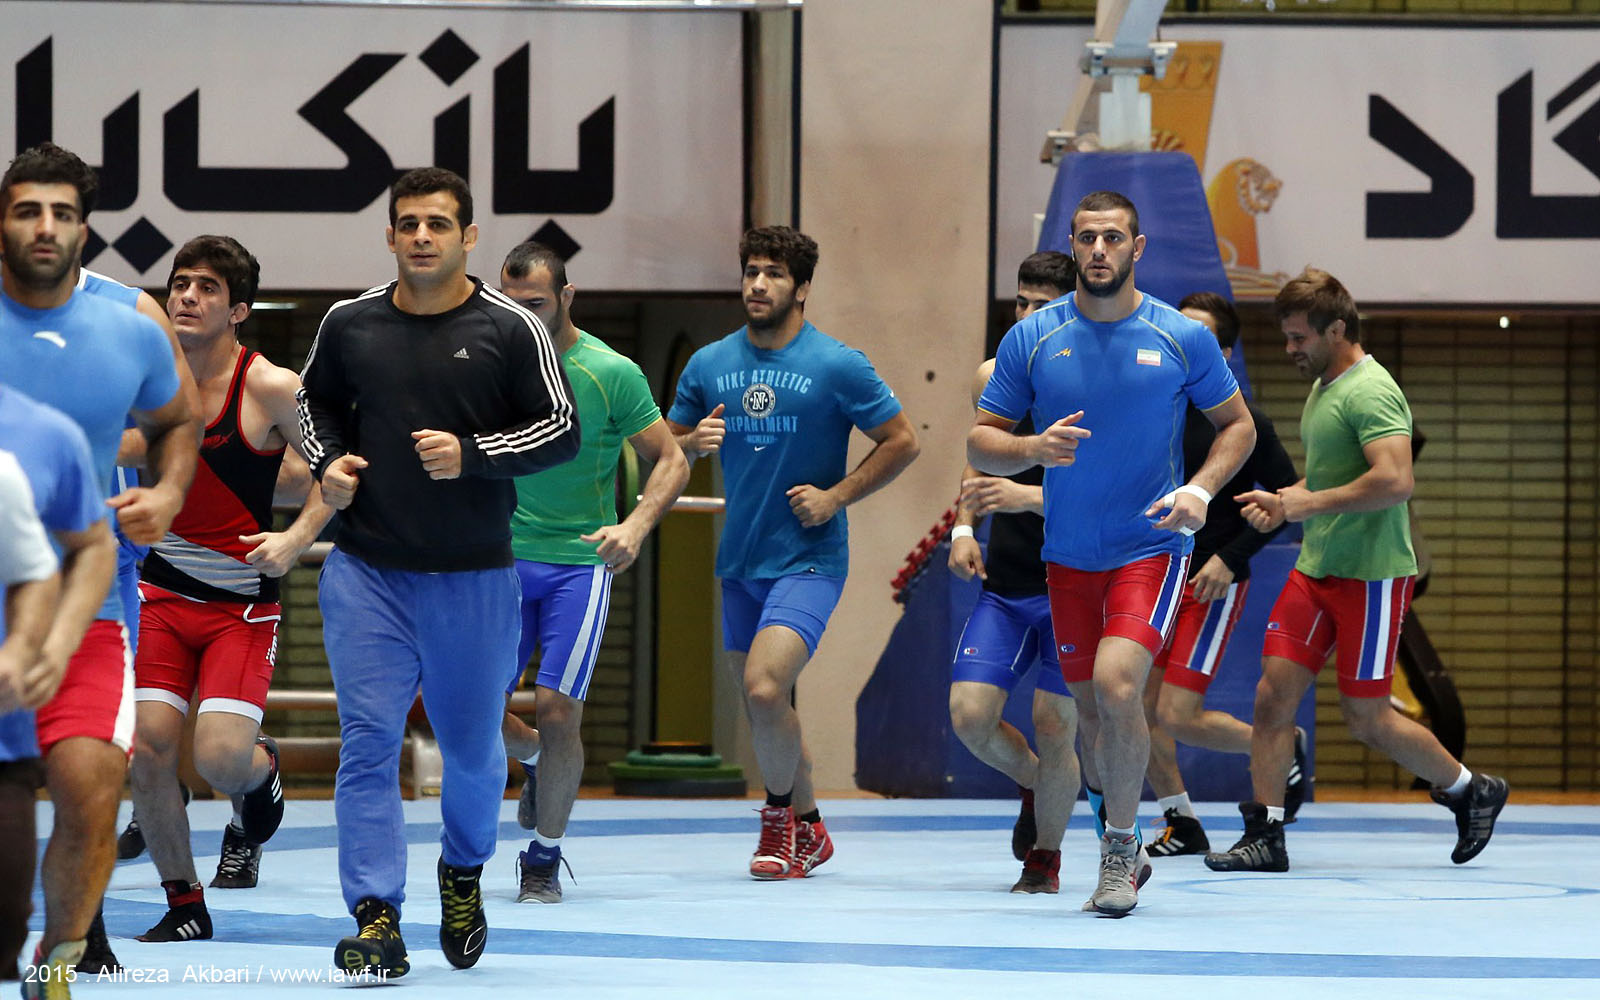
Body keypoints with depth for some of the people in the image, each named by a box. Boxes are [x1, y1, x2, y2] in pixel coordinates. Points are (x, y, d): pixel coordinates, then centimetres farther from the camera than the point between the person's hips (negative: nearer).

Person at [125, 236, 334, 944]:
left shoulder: (271, 391, -12)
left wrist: (296, 539, -16)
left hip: (242, 603, -3)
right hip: (158, 592, 3)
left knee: (221, 758, -16)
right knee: (148, 747, -10)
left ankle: (262, 776, 23)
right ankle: (183, 904, 9)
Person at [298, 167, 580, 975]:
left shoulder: (510, 328, -4)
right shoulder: (350, 325, 3)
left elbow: (563, 429, -3)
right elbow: (316, 400, 20)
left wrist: (474, 454, -16)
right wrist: (328, 462, 1)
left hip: (473, 575, 0)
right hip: (366, 568, 1)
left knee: (472, 745, 13)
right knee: (368, 738, -10)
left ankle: (463, 872, 41)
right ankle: (377, 920, -11)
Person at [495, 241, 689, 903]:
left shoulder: (611, 373, -9)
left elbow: (671, 461, -5)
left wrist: (635, 526, -21)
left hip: (579, 562, -3)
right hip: (504, 556, 3)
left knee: (556, 710, -12)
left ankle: (544, 859, 7)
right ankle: (536, 762, 33)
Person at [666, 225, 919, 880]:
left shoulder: (837, 366, -7)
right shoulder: (709, 365, 5)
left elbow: (902, 441, -1)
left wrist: (837, 496, -11)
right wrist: (694, 442, -9)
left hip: (808, 559, -5)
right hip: (739, 561, 5)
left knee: (764, 688, -21)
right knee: (762, 705, 12)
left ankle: (782, 811, 3)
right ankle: (807, 830, 31)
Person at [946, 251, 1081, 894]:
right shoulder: (993, 378, 6)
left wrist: (1029, 496, -29)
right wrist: (963, 529, 6)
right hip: (1004, 583, 5)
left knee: (1053, 728, -5)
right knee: (969, 714, -7)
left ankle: (1045, 859, 17)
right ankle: (1034, 785, 25)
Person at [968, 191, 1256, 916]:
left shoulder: (1182, 338, -4)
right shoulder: (1032, 338, -2)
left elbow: (1237, 424, 8)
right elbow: (980, 443, 2)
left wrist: (1201, 487, -10)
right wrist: (1032, 449, -19)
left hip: (1151, 546, -3)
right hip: (1067, 556, 3)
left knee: (1116, 685, -22)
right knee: (1092, 711, 9)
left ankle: (1120, 845, -5)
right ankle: (1127, 851, 28)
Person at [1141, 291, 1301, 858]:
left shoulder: (1242, 422, -10)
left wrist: (1229, 558, -14)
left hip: (1211, 584, -6)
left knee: (1177, 717, -13)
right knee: (1138, 709, 1)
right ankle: (1181, 826, 16)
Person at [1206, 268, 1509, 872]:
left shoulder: (1370, 391, -16)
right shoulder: (1322, 388, 16)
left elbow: (1395, 481, -27)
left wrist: (1310, 504, -20)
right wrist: (1281, 503, 10)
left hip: (1371, 577, -9)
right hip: (1315, 570, 9)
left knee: (1366, 718, -1)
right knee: (1274, 693, -2)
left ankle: (1472, 792, 20)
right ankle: (1264, 835, 1)